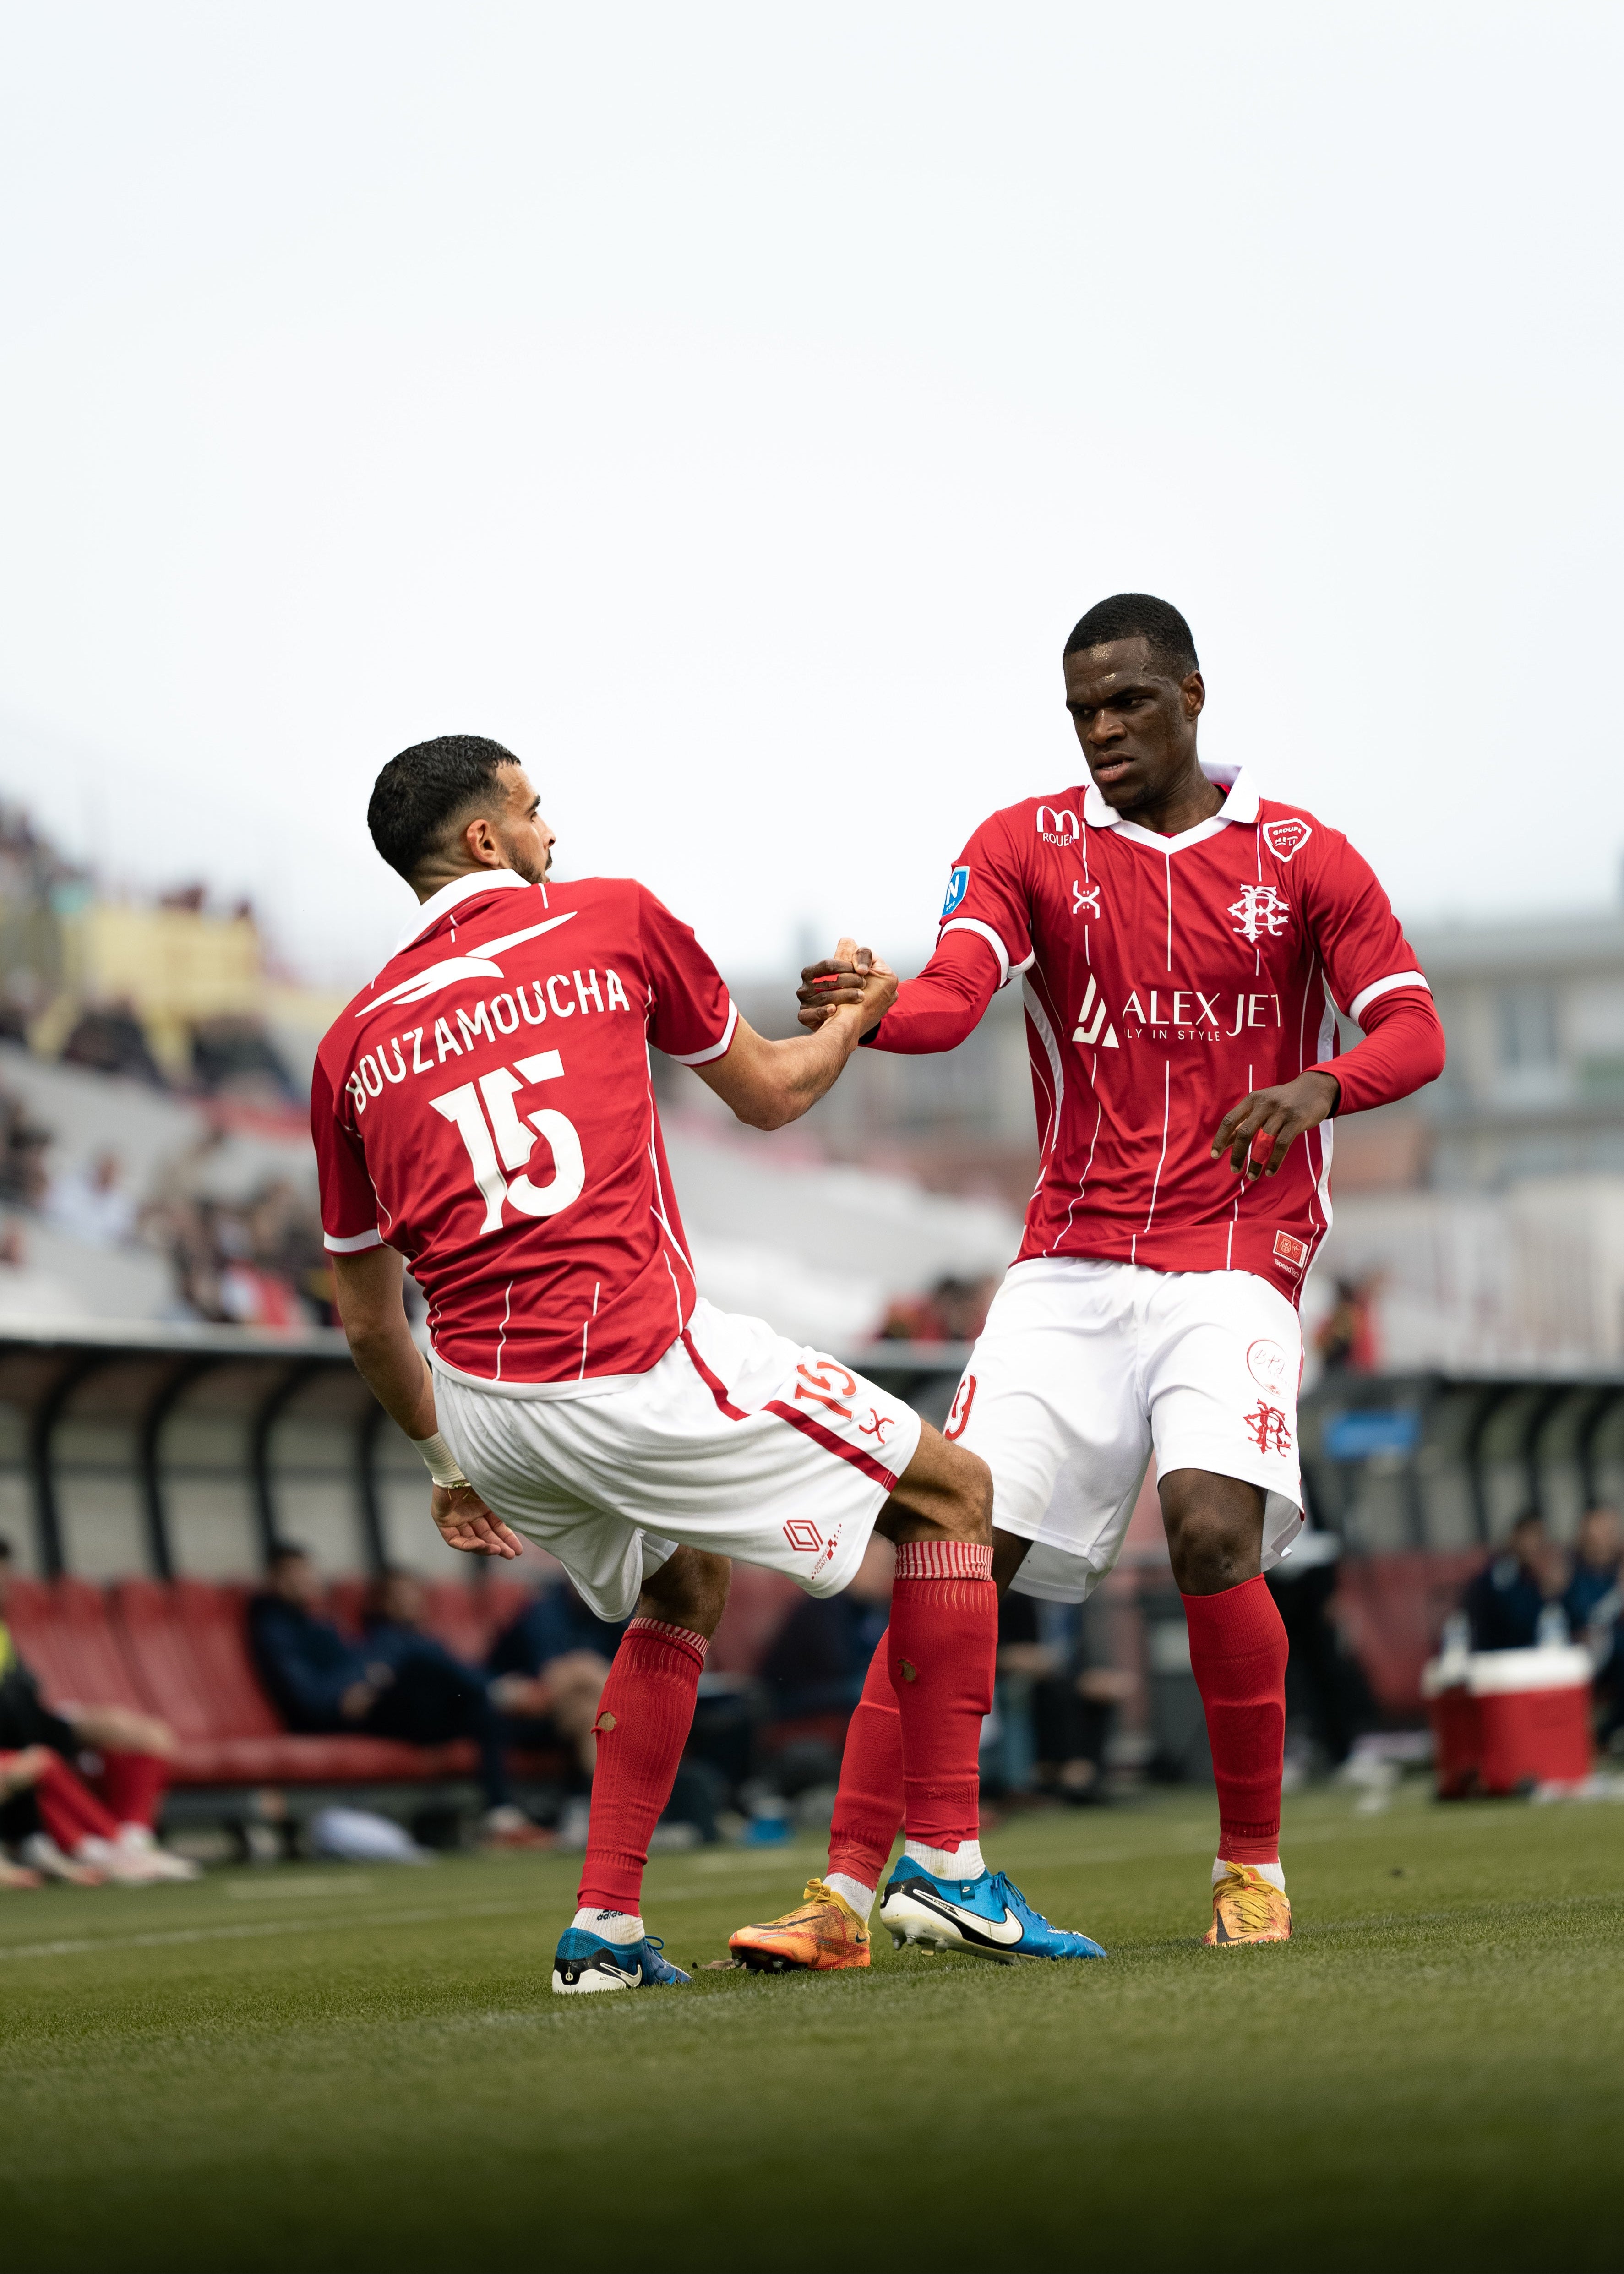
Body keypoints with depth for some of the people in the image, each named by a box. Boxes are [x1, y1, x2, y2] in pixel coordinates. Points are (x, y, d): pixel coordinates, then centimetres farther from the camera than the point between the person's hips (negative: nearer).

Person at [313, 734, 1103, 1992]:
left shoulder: (354, 1043, 14)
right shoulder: (613, 920, 5)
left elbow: (367, 1314, 19)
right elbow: (771, 1091, 19)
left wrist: (444, 1455, 34)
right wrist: (860, 1010, 39)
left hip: (482, 1401, 6)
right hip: (641, 1366, -6)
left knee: (686, 1589, 31)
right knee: (953, 1494, 12)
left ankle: (607, 1925, 19)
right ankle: (947, 1864, 5)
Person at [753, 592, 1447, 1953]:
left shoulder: (1302, 859, 4)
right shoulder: (1028, 847, 6)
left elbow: (1414, 1034, 2)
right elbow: (954, 994, -10)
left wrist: (1314, 1088, -19)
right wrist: (869, 1013, -33)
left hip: (1235, 1256, -2)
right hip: (1072, 1263, 2)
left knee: (1213, 1531, -23)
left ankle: (1255, 1868, -4)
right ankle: (848, 1888, -8)